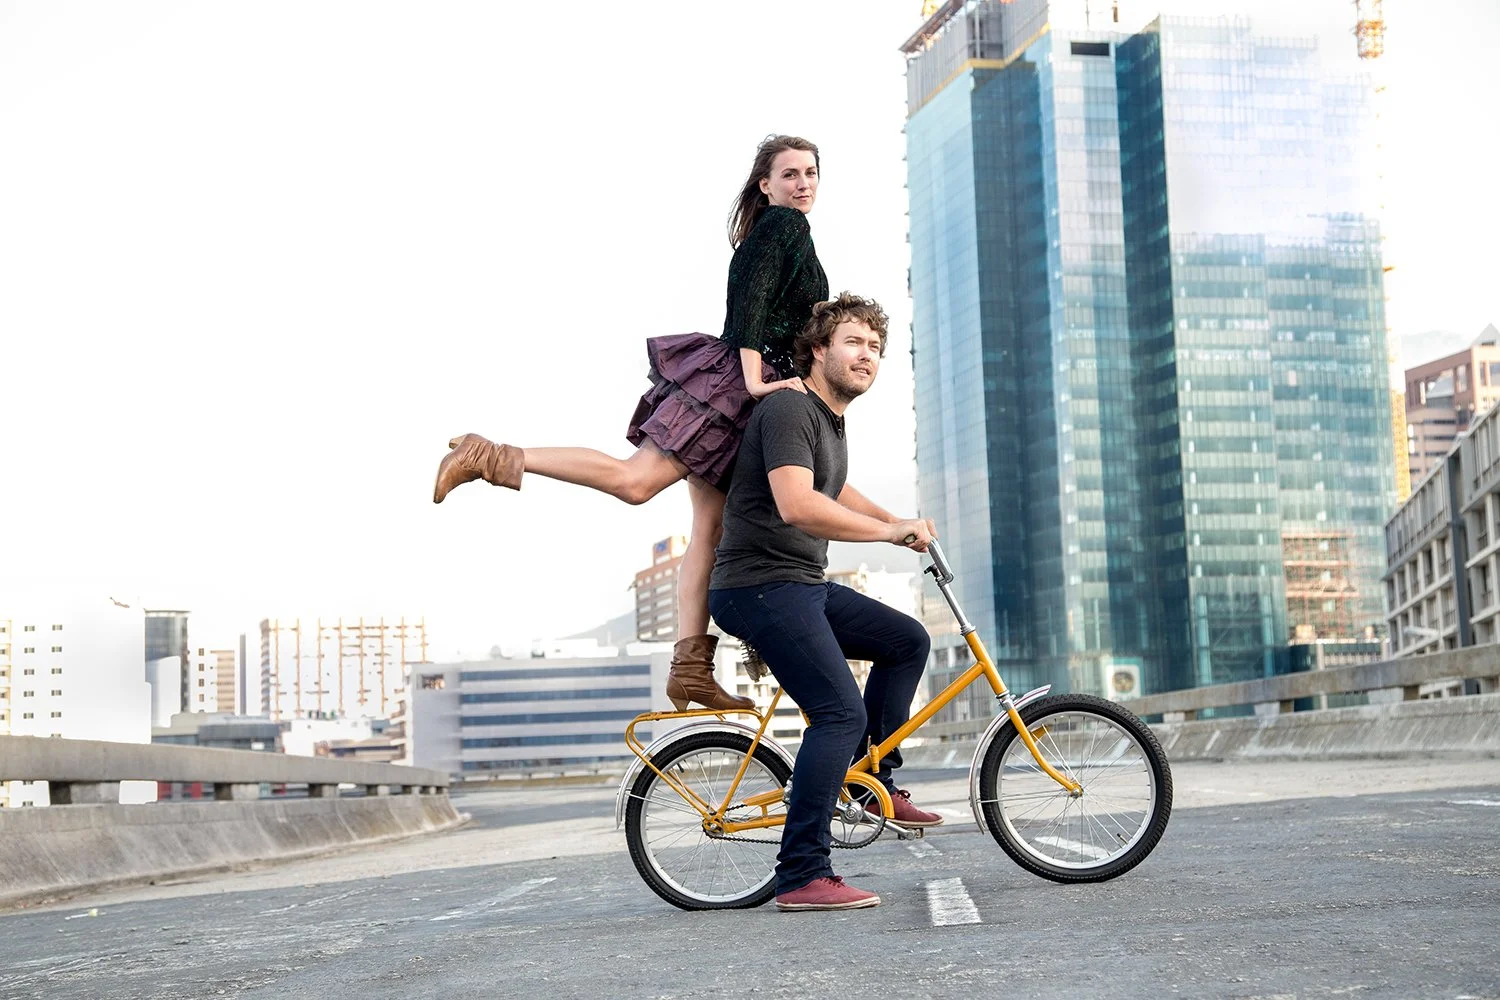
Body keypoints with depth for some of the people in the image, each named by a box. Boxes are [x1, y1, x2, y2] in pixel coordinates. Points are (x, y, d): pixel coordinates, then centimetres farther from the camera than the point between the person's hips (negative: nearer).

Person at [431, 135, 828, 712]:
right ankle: (491, 458, -19)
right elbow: (751, 300, -18)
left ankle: (691, 670, 0)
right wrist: (755, 381, -26)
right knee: (634, 480, -21)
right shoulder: (784, 225, -5)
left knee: (711, 529, 3)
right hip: (727, 380, -10)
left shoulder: (774, 233, 25)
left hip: (738, 389, 10)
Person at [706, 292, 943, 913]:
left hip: (803, 586, 10)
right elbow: (796, 505, -31)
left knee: (907, 640, 12)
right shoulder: (790, 410, -15)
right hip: (759, 587, -10)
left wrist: (897, 522, 26)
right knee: (841, 712, -18)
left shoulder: (831, 418, 17)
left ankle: (875, 781, 19)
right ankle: (801, 877, -17)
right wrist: (889, 531, -27)